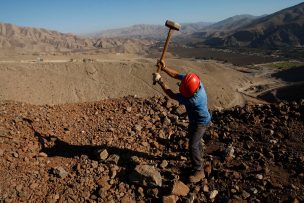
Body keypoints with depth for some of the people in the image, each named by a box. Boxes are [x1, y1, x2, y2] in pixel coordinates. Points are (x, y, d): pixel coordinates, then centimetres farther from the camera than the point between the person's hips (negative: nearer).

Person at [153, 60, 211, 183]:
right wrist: (163, 68, -26)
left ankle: (199, 171, 8)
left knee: (193, 145, -8)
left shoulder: (194, 99, -42)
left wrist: (160, 81, -30)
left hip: (201, 122, -9)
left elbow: (172, 95, -34)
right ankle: (199, 157, 51)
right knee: (194, 138, 27)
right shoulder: (191, 79, -22)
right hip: (195, 119, 9)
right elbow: (176, 75, -11)